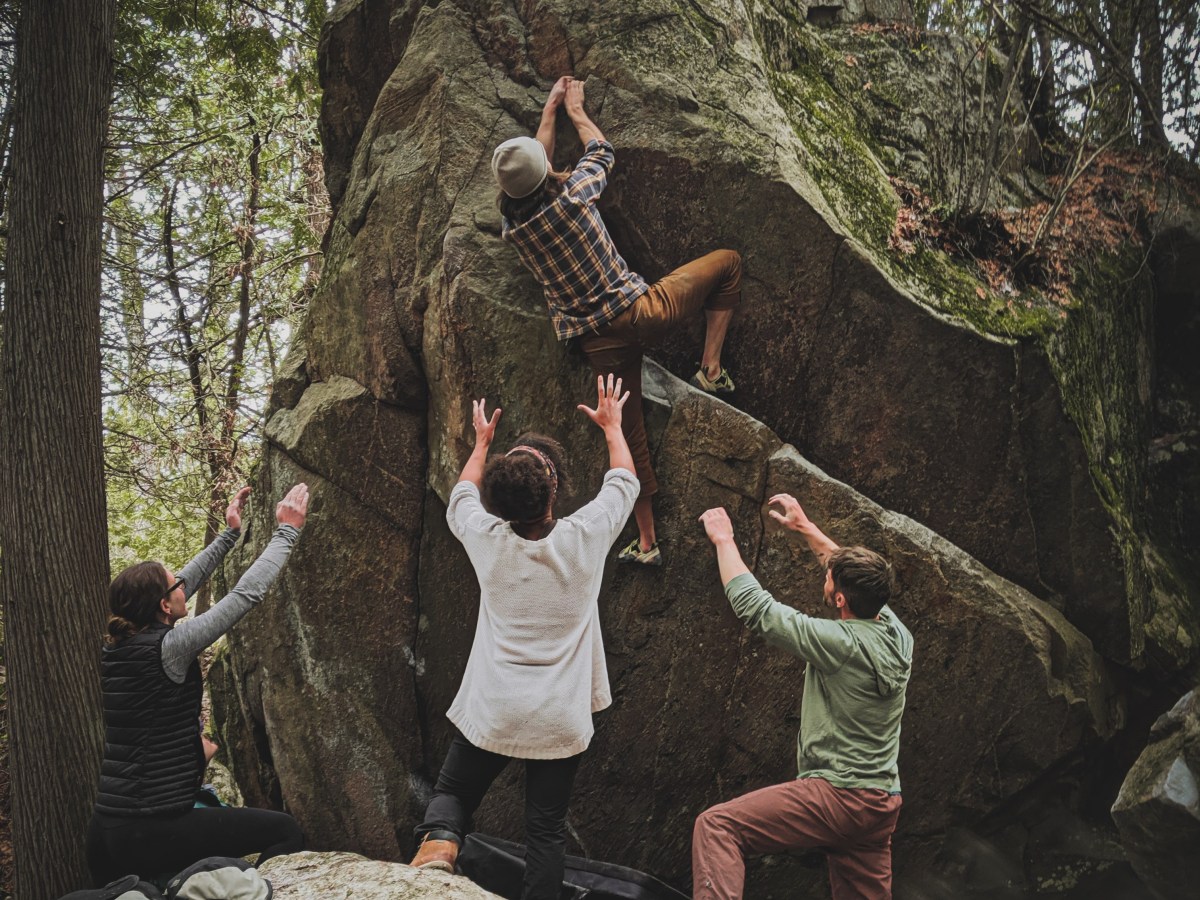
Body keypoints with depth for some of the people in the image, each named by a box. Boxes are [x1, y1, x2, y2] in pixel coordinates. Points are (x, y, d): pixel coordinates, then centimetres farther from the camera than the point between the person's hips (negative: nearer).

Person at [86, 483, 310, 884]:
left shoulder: (119, 645, 6)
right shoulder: (167, 647, -16)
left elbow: (183, 584, 19)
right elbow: (247, 594, -12)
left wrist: (229, 534, 25)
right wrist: (287, 530, -2)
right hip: (151, 834, -8)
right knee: (285, 831, -2)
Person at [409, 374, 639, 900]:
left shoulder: (487, 539, -8)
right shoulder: (584, 538, -11)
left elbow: (462, 497, 17)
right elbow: (624, 483, 9)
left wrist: (481, 442, 31)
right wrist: (612, 426, 23)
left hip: (491, 712, 1)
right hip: (560, 719, 0)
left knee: (452, 792, 19)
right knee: (546, 829, 9)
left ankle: (435, 848, -8)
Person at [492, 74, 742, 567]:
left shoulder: (510, 224, 1)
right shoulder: (571, 194, -10)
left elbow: (532, 170, 22)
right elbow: (601, 152, 14)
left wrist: (550, 109, 31)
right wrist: (575, 109, 31)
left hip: (601, 343, 4)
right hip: (642, 311, -3)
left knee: (630, 434, 14)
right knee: (728, 262, 16)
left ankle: (647, 542, 19)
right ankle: (710, 369, 9)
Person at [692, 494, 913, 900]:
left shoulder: (841, 643, -20)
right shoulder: (897, 633, 1)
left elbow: (752, 606, -13)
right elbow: (855, 573, 20)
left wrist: (723, 538, -1)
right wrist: (805, 527, 27)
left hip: (838, 797, -8)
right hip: (883, 804, 9)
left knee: (716, 826, -12)